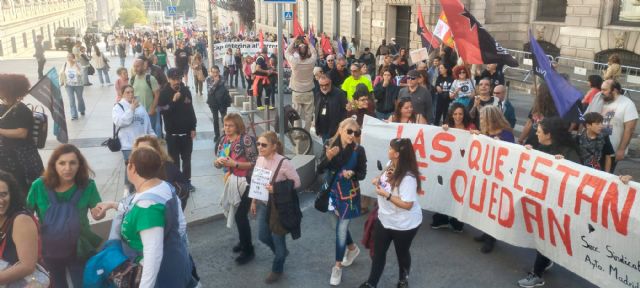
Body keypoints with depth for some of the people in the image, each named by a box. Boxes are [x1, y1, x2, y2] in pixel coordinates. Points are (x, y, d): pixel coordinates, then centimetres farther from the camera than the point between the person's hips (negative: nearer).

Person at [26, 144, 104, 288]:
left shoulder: (88, 185, -19)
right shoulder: (39, 186, -18)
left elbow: (96, 213, -13)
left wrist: (99, 213, -35)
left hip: (78, 250, -1)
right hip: (49, 250, 1)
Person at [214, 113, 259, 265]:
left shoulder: (246, 139, -16)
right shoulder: (223, 140, 4)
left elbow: (254, 163, -17)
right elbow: (217, 163, 10)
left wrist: (234, 164, -25)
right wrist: (218, 161, -13)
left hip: (245, 183, -7)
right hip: (230, 183, 7)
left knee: (240, 216, -4)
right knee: (235, 214, 17)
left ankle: (248, 250, 10)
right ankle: (243, 241, 38)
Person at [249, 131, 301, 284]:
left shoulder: (284, 163, -23)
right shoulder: (260, 160, -3)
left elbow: (296, 182, -16)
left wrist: (277, 189, -26)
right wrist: (254, 201, 13)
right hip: (263, 203, 6)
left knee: (277, 237, 9)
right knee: (263, 236, 15)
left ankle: (277, 270, 32)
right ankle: (282, 252, 46)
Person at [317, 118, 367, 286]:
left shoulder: (358, 150, -17)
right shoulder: (330, 145, -11)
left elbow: (362, 174, -8)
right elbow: (319, 170, -11)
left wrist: (352, 174, -28)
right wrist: (328, 157, -28)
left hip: (349, 195, -3)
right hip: (332, 193, 3)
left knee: (341, 230, 1)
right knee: (341, 226, 22)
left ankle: (337, 266, 21)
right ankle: (352, 249, 51)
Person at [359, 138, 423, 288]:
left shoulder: (408, 177, -31)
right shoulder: (391, 165, -5)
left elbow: (407, 205, -31)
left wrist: (385, 194, -29)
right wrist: (378, 181, -6)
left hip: (404, 224, -7)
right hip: (384, 219, 7)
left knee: (402, 253, 19)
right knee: (378, 252, 15)